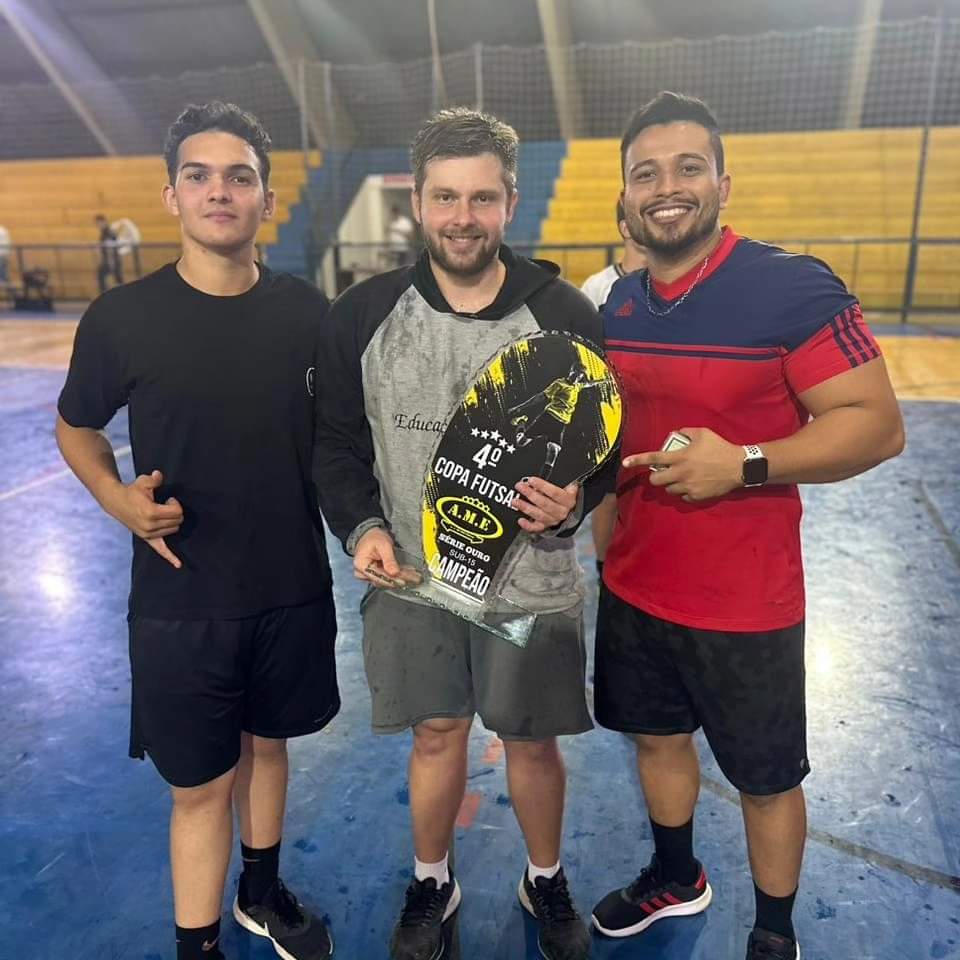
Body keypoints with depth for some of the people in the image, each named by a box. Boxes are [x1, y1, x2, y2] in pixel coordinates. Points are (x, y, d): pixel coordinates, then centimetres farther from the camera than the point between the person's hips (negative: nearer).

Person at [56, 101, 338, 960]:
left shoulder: (307, 312, -5)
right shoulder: (123, 318, -11)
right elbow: (75, 428, 4)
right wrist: (119, 498, -14)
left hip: (294, 589, 3)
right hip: (180, 599, -2)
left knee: (266, 742, 23)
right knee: (200, 785, 10)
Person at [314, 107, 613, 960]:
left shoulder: (566, 315, -8)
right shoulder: (363, 314, -4)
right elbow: (336, 440, 4)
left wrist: (574, 501, -20)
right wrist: (360, 527, -11)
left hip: (532, 580, 0)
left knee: (531, 739, 16)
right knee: (436, 735, 17)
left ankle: (546, 880, 45)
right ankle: (431, 884, 44)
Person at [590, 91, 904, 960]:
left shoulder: (793, 287, -17)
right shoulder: (618, 304, 3)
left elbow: (877, 425, -18)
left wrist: (744, 465, -28)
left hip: (744, 602, -5)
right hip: (631, 586, 6)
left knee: (766, 779, 15)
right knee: (657, 736, 24)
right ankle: (675, 879, 52)